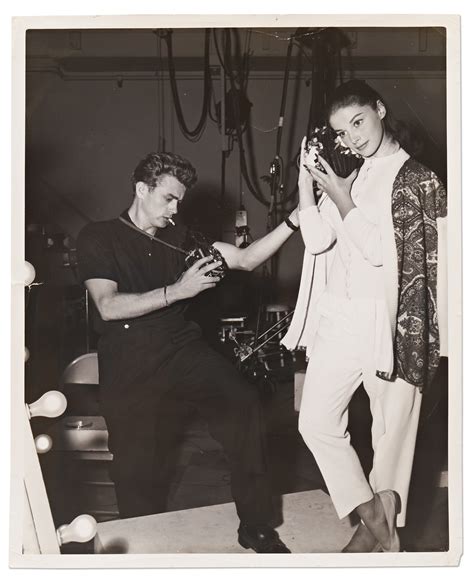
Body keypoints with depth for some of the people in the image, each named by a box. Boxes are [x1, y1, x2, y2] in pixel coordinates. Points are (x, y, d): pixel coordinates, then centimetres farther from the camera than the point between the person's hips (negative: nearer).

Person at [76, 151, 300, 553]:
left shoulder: (179, 238, 15)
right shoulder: (98, 238, 4)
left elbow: (245, 259, 8)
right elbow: (108, 307, -10)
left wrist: (292, 221, -3)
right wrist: (176, 290, -17)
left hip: (184, 350, 3)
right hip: (131, 365, -2)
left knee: (243, 403, -21)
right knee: (139, 470, -2)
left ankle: (256, 529, -6)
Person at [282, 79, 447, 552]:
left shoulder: (416, 179, -2)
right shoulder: (349, 179, 14)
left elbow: (381, 250, -12)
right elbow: (317, 240, 0)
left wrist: (340, 199, -9)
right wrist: (306, 180, -4)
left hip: (391, 320, -5)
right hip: (339, 318, 6)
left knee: (391, 429, 6)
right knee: (316, 421, 3)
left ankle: (378, 528, 28)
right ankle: (375, 522, 18)